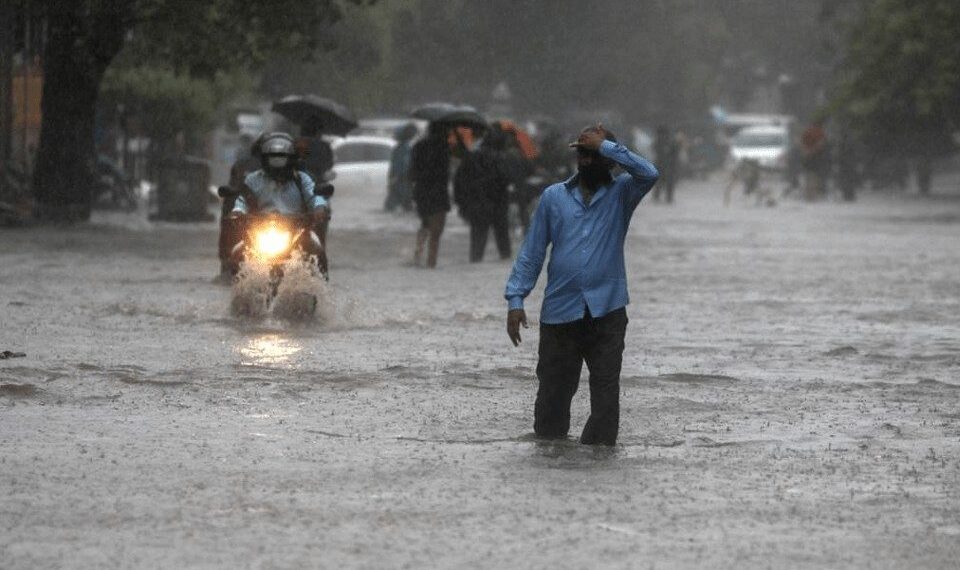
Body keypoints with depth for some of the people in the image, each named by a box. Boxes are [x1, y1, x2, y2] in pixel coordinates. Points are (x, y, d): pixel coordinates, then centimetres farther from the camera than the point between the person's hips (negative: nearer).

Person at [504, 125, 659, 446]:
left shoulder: (621, 194, 6)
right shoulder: (554, 197, 9)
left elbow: (649, 174, -15)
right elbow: (532, 252, 7)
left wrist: (605, 145, -11)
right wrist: (515, 299, -2)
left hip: (607, 311, -1)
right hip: (560, 311, 1)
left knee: (606, 391, -3)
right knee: (553, 390, 5)